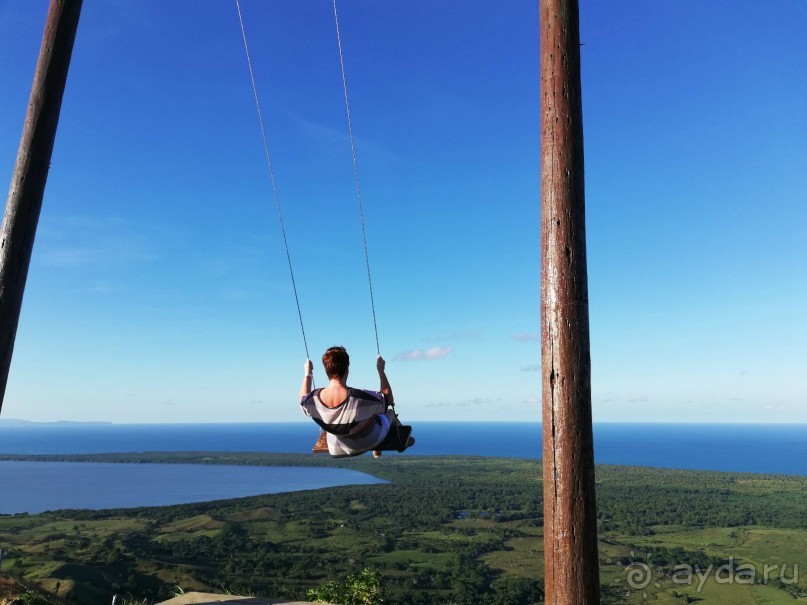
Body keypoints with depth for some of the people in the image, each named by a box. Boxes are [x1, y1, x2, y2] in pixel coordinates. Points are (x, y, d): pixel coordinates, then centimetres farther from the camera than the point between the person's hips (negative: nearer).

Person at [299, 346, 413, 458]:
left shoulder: (315, 398, -26)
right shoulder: (359, 397, -39)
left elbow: (303, 398, 0)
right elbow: (388, 398, -22)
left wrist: (308, 374, 6)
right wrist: (381, 370, -17)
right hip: (369, 442, -4)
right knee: (389, 409, 23)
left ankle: (376, 451, 54)